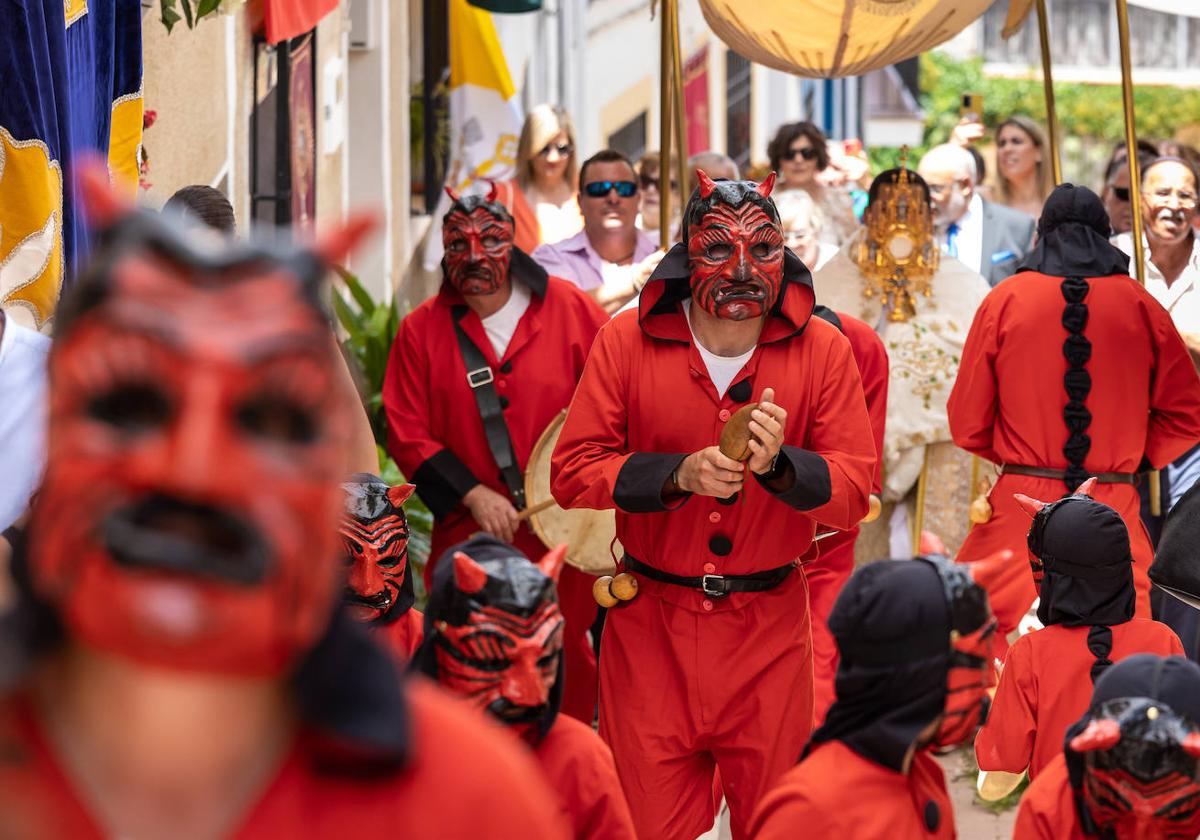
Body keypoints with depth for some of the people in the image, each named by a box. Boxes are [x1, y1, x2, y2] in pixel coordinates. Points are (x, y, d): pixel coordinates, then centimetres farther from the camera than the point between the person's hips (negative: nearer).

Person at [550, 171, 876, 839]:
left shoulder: (822, 350, -3)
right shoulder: (628, 340, -4)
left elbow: (854, 491, -6)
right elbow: (572, 473, -7)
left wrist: (779, 462, -26)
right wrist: (679, 474, -21)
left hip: (768, 630, 0)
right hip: (652, 627, 0)